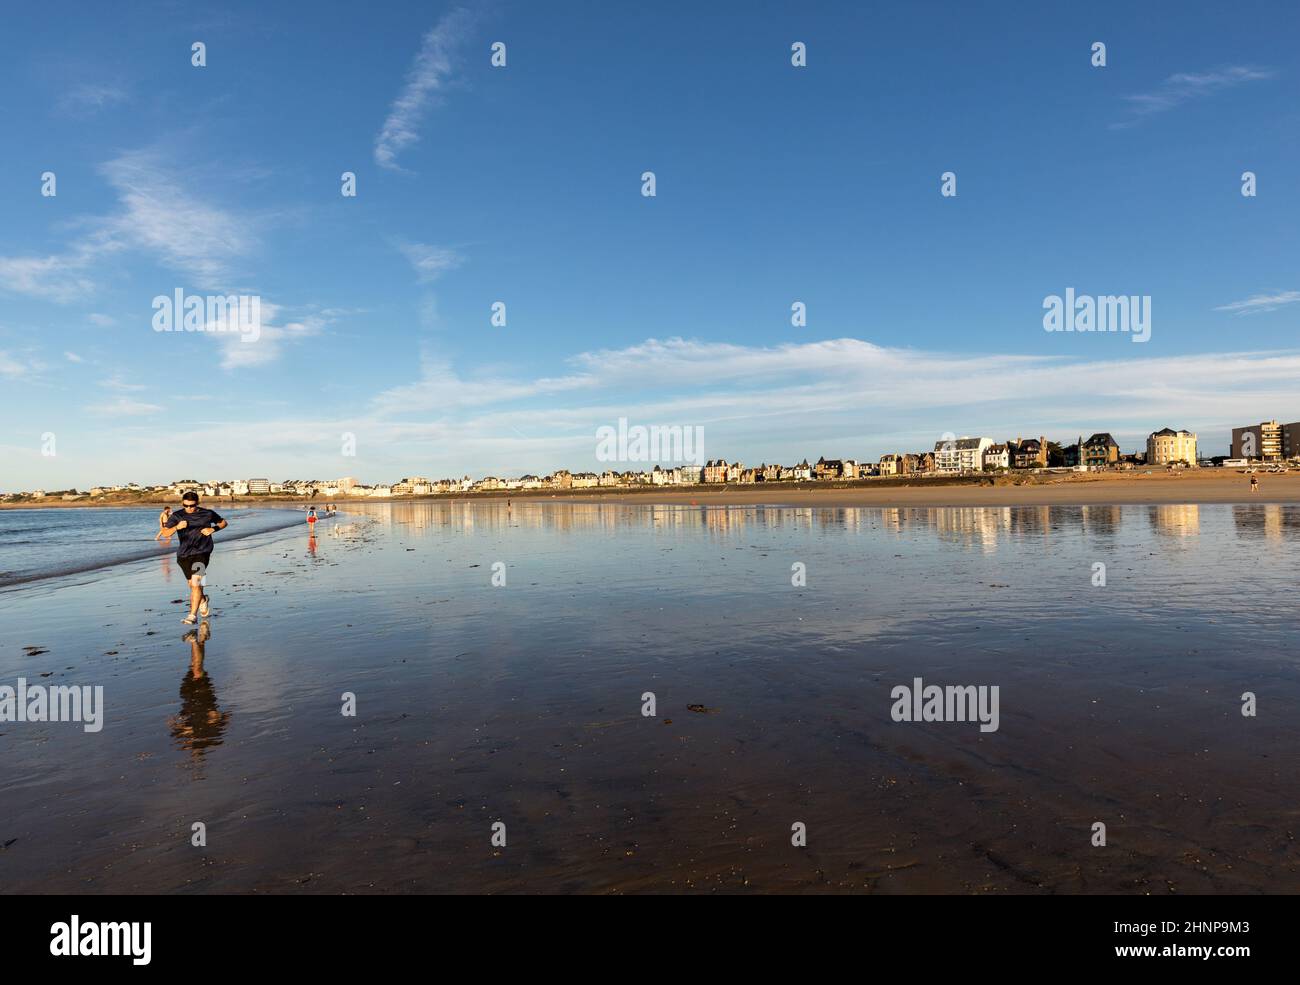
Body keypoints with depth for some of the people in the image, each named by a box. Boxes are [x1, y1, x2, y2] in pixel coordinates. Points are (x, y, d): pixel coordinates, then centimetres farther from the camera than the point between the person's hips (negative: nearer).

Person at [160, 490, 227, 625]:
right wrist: (177, 527, -29)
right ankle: (203, 600, 47)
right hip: (184, 554, 3)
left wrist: (212, 529, -5)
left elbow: (223, 523, 14)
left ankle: (193, 615, -11)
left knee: (195, 583, -16)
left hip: (201, 552, -3)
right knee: (192, 585, 16)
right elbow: (166, 533, -9)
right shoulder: (177, 516, 0)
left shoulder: (207, 514, 0)